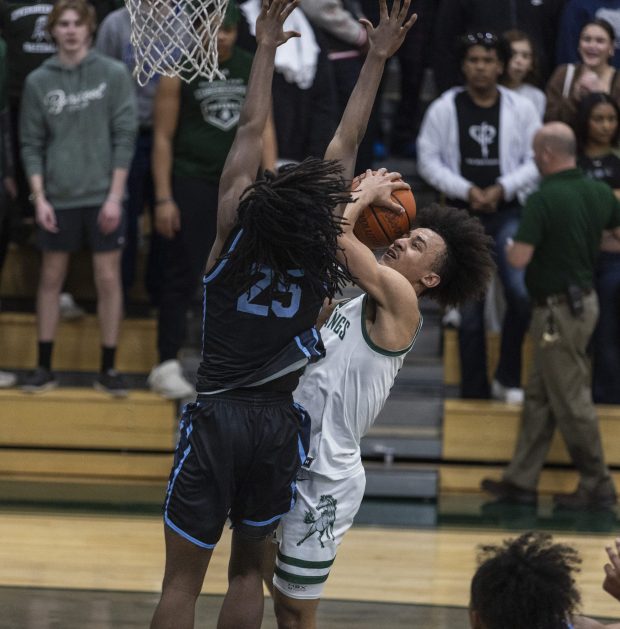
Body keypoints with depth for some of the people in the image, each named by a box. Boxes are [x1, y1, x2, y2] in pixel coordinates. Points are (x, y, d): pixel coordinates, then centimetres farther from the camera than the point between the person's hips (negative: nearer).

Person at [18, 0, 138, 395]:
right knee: (51, 278, 7)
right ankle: (44, 368, 15)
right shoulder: (39, 82, 3)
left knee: (109, 279, 0)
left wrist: (115, 195, -9)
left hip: (102, 196, -2)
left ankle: (109, 369, 7)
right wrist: (39, 197, -4)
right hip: (58, 198, 2)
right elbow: (31, 144, 5)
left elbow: (125, 136, -3)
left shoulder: (113, 74, -2)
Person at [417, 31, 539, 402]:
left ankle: (508, 378, -3)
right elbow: (429, 160, 0)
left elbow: (536, 162, 2)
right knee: (470, 308, 5)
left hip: (507, 213, -1)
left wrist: (502, 188, -12)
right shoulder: (445, 109, -1)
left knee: (521, 293, -21)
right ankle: (475, 392, 14)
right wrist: (466, 190, -11)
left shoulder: (521, 109, 0)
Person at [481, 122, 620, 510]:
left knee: (571, 401, 0)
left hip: (559, 307, -9)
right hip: (585, 299, 9)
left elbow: (520, 258, -23)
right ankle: (522, 481, 17)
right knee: (539, 396, 14)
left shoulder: (544, 200, -20)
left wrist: (510, 246, 0)